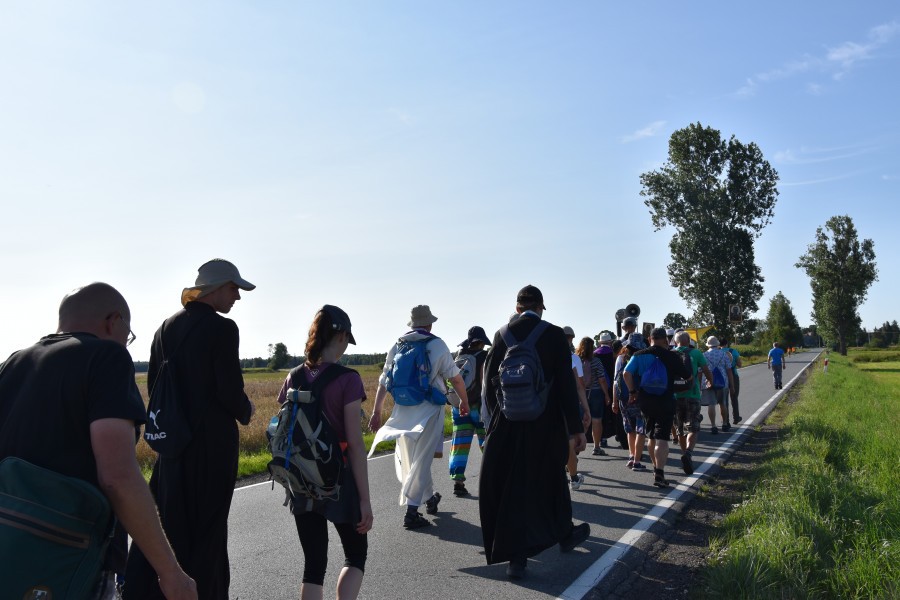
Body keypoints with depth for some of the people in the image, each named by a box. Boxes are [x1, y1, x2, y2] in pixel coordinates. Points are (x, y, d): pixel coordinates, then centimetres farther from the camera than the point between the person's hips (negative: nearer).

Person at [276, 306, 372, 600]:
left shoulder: (294, 378, 1)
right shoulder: (347, 379, -16)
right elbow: (355, 443, -17)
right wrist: (364, 498, -11)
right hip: (339, 480, -4)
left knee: (313, 564, 14)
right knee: (356, 554, 18)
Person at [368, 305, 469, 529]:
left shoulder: (396, 347, 8)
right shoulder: (436, 345, -4)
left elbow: (383, 382, 9)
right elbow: (455, 378, -1)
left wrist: (376, 412, 15)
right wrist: (464, 401, 14)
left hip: (402, 411, 4)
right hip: (429, 410, -4)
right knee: (421, 461, 0)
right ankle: (411, 512, -2)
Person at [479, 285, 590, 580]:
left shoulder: (502, 334, -1)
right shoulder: (554, 334, -9)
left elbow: (489, 379, 1)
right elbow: (566, 383, -10)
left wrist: (495, 417, 13)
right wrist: (576, 427, -5)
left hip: (507, 424, 1)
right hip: (546, 423, -1)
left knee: (510, 486, 8)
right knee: (551, 477, 19)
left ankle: (517, 556, 9)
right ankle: (564, 533, 40)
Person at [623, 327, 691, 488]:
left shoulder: (639, 355, 2)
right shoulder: (672, 357, -6)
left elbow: (626, 373, -8)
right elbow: (687, 375, 2)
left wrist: (632, 392, 2)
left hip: (645, 401, 4)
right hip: (665, 401, -4)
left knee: (652, 436, 20)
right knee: (662, 438, -6)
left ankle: (656, 467, 33)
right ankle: (659, 473, -16)